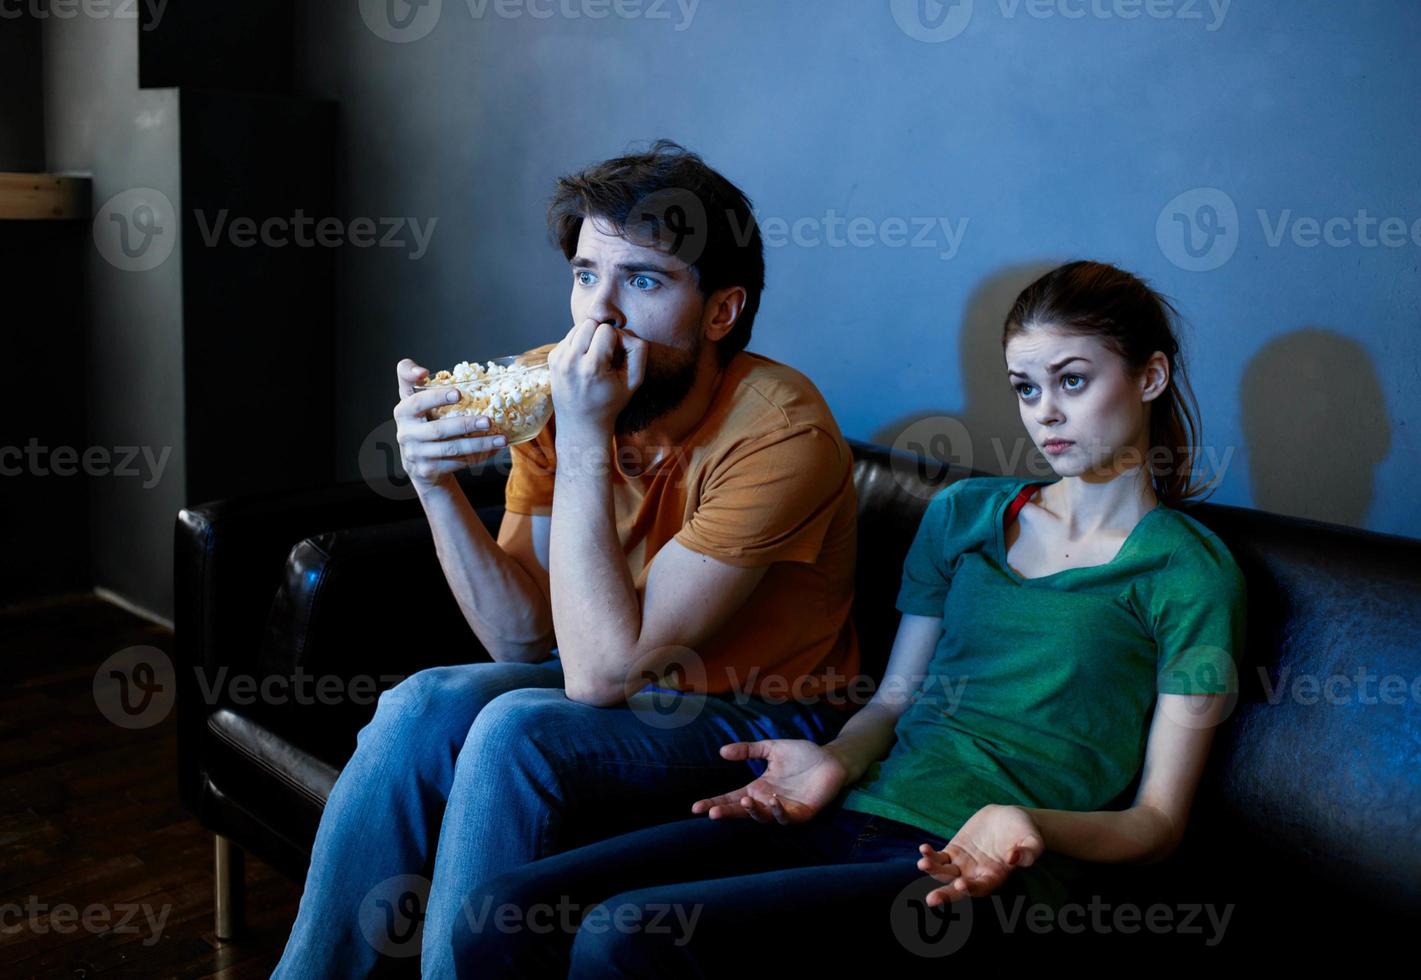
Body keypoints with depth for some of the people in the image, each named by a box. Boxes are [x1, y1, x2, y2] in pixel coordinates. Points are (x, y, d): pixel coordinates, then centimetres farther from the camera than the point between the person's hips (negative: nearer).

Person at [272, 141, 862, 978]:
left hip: (758, 715, -5)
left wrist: (585, 440, -32)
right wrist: (437, 486, -21)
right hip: (625, 677, 5)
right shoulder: (553, 387, -9)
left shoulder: (779, 431, -26)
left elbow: (601, 673, -29)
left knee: (516, 731, -26)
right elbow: (524, 637, -6)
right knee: (423, 707, -17)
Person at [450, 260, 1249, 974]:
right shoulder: (964, 511, 20)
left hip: (974, 873, -5)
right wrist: (836, 762, -2)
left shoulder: (1189, 569, 4)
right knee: (501, 916, -16)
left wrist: (1029, 824, -18)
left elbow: (1156, 822, 2)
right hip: (855, 813, 5)